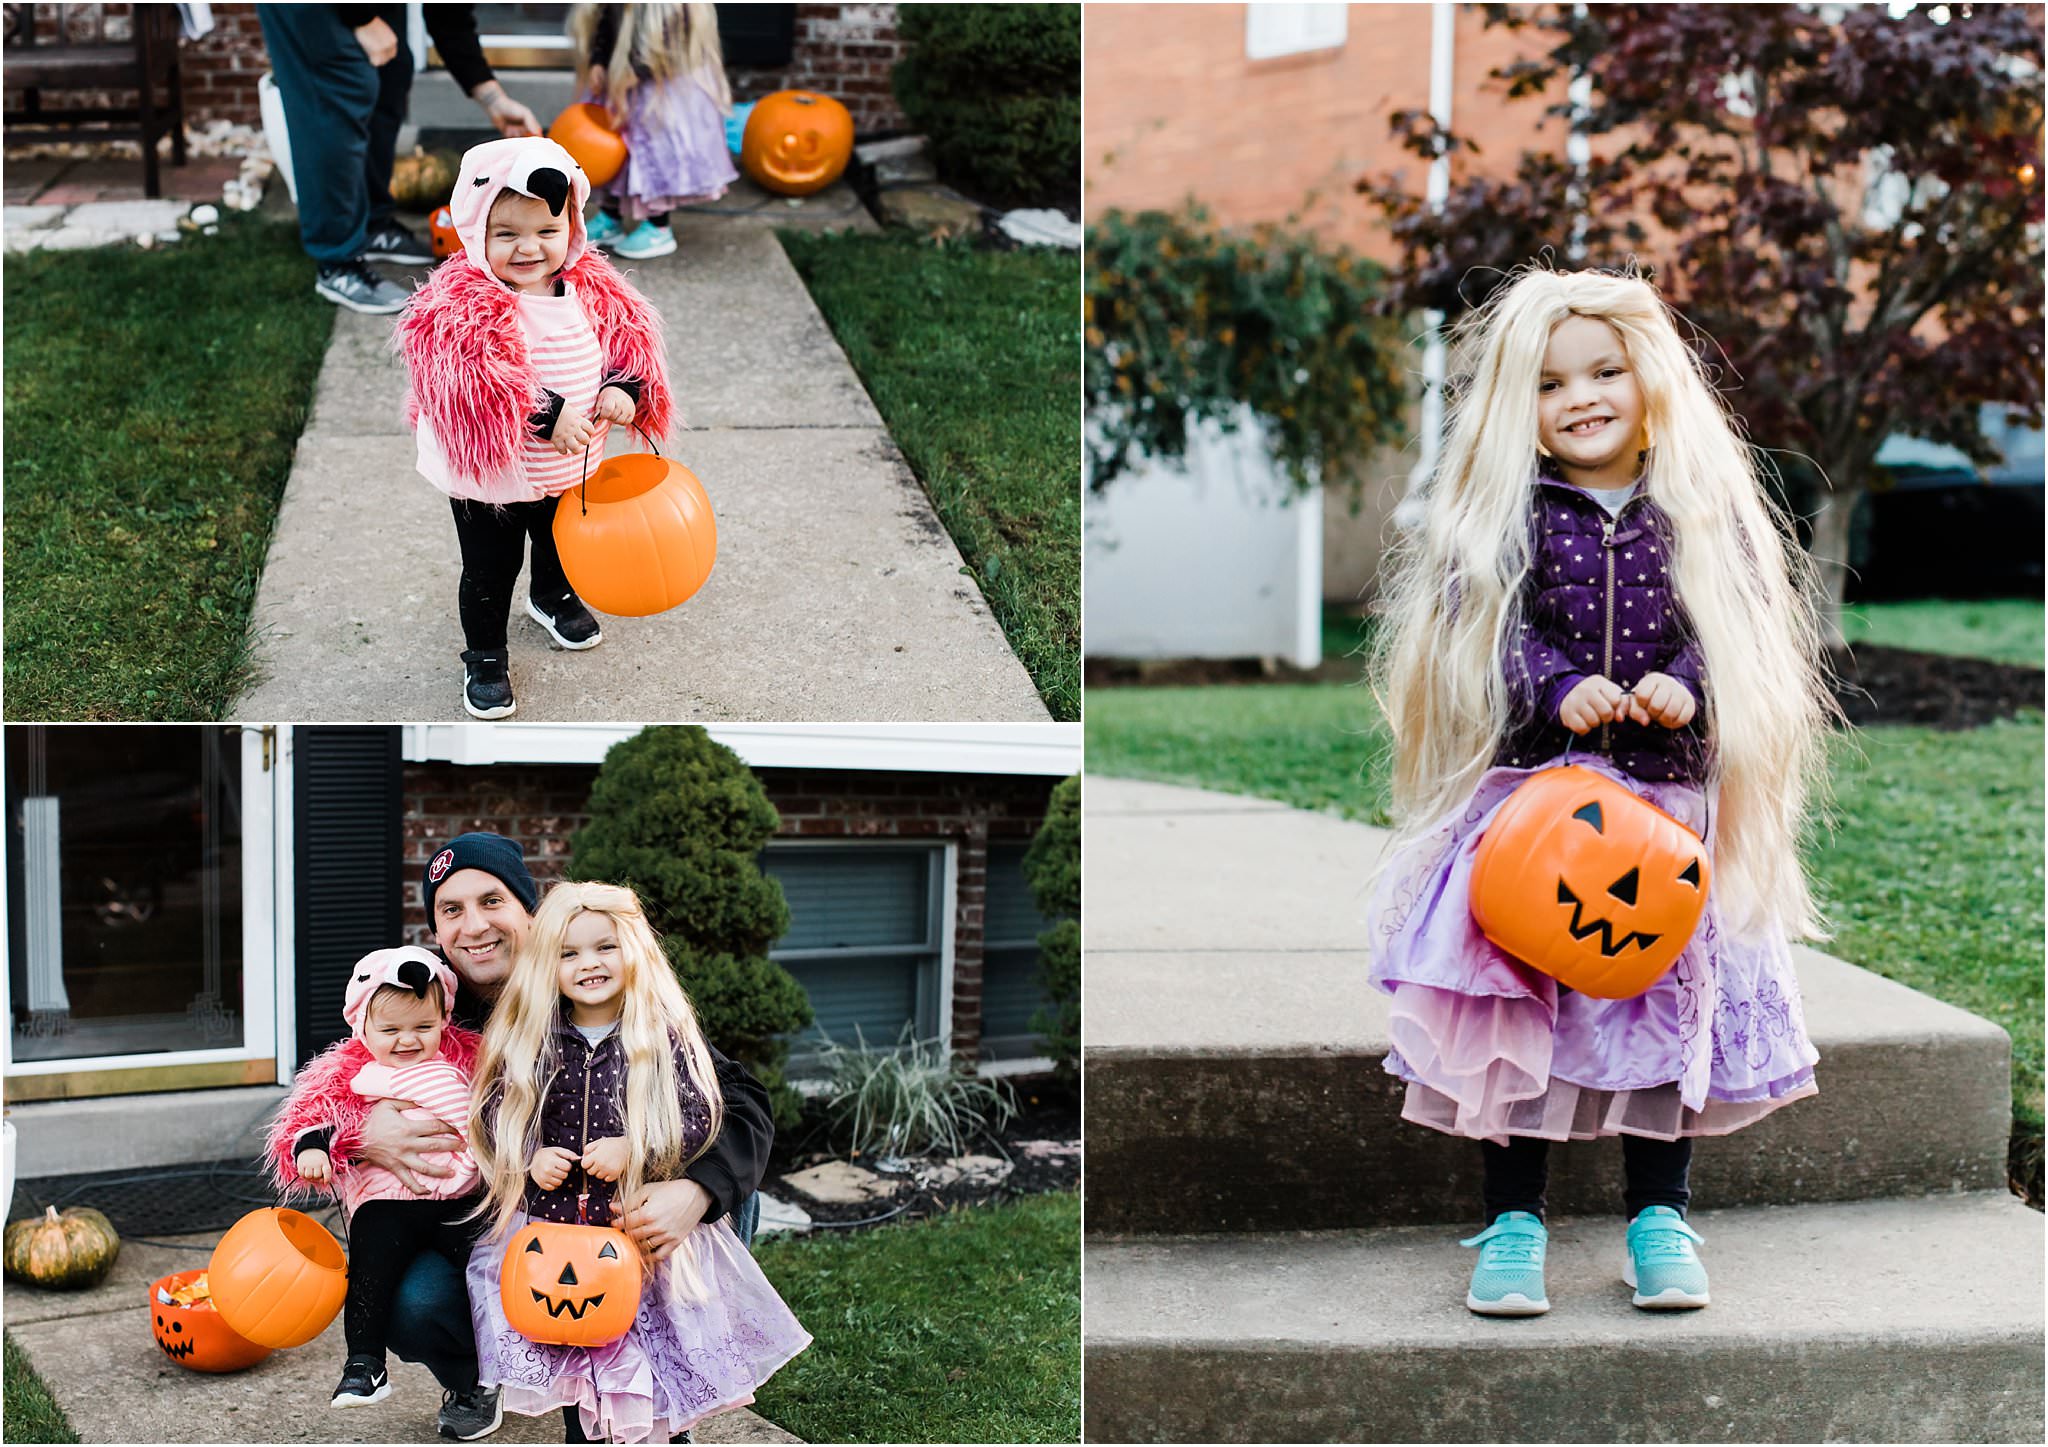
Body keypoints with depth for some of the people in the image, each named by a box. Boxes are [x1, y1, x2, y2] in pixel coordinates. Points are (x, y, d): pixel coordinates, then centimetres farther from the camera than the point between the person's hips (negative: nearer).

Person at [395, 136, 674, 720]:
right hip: (489, 475, -5)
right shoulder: (460, 305, -26)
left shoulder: (592, 287, -8)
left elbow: (631, 337, -2)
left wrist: (623, 389, -22)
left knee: (562, 545, 31)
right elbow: (475, 383, -35)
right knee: (489, 571, 10)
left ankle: (553, 599, 61)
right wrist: (548, 414, -41)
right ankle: (484, 655, 34)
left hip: (571, 467, 6)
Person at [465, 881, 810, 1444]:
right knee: (568, 1342, 12)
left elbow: (699, 1117, -10)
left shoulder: (665, 1036, -7)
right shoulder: (531, 1041, 0)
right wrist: (530, 1160, -11)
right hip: (555, 1223, 2)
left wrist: (633, 1150, -22)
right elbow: (494, 1112, 6)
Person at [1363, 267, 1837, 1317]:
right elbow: (1496, 633, -8)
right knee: (1517, 1001, -1)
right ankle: (1513, 1221, 11)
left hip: (1668, 794, 1)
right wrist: (1558, 687, -26)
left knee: (1670, 999, 7)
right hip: (1531, 792, -1)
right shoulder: (1507, 518, 3)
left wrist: (1686, 687, -20)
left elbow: (1734, 629, -1)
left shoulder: (1703, 514, 6)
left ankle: (1660, 1219, 21)